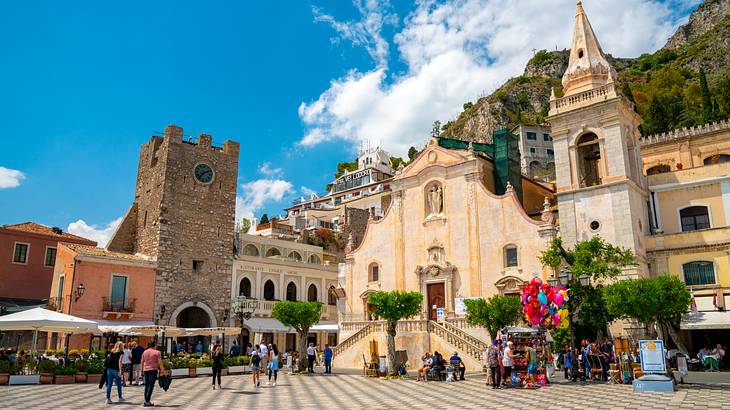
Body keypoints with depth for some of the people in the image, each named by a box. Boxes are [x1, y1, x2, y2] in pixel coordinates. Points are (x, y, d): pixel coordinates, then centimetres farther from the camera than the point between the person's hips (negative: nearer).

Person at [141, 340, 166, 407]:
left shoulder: (145, 352, 9)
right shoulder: (157, 352, -6)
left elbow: (142, 362, 12)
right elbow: (160, 363, -8)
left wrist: (142, 370, 21)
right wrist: (163, 370, -2)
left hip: (146, 370, 5)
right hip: (153, 370, -5)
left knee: (146, 385, 13)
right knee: (151, 386, -4)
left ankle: (146, 400, 14)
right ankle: (147, 401, -9)